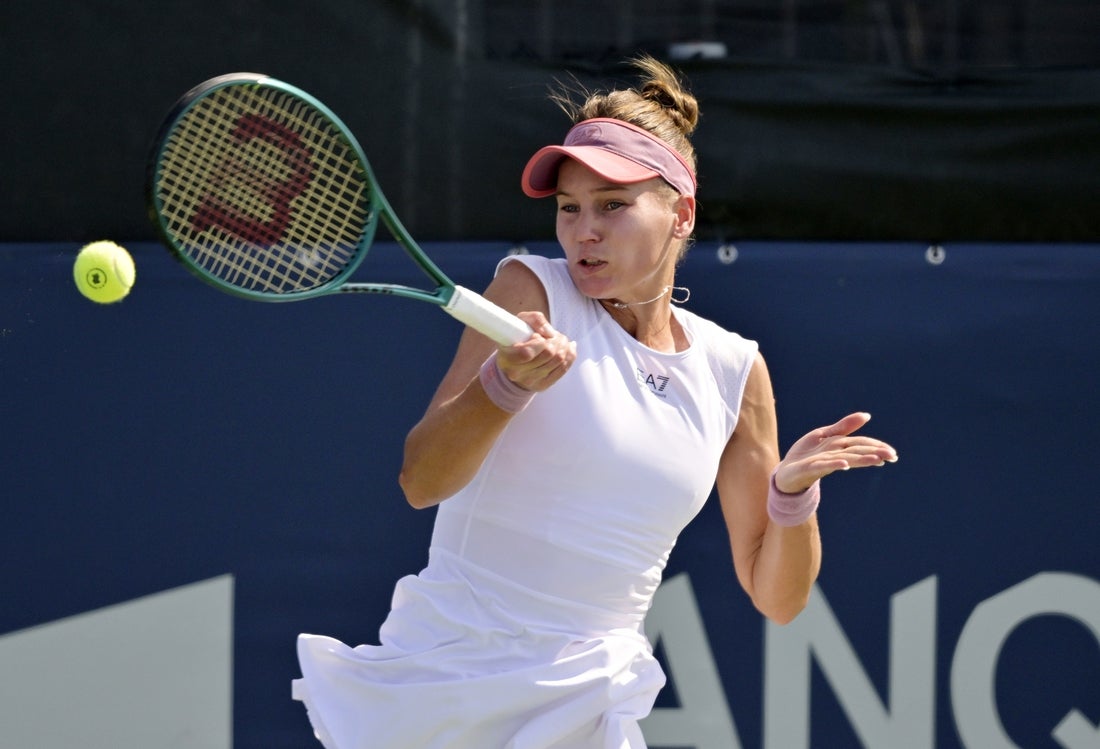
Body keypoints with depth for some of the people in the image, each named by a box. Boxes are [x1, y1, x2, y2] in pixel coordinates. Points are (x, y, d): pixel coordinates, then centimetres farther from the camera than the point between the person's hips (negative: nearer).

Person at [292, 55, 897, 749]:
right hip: (445, 672, -3)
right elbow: (420, 481, -14)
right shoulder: (533, 290, -4)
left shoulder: (732, 368, 5)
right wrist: (507, 381, -30)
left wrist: (793, 492, -10)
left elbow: (777, 599, 9)